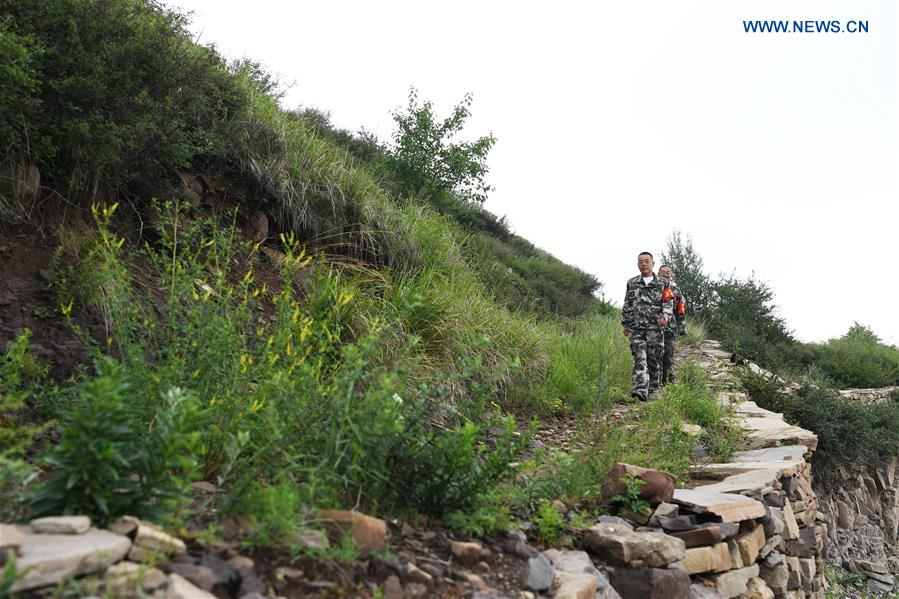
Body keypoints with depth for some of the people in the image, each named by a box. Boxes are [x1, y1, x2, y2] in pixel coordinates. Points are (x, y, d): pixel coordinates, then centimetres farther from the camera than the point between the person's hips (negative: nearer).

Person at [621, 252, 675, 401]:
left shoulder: (662, 284, 9)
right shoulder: (632, 283, 14)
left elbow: (668, 303, 3)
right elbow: (626, 306, 18)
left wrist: (665, 316, -16)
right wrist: (625, 323, 13)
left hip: (654, 328, 0)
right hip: (636, 328, 1)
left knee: (654, 360, 2)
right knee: (639, 358, -12)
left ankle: (652, 391, 13)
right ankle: (640, 389, -23)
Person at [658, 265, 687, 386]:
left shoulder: (676, 290, 12)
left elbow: (681, 311, 14)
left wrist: (682, 327, 9)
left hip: (670, 327, 2)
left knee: (669, 355, 6)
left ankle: (670, 380, 13)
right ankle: (658, 380, -3)